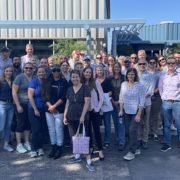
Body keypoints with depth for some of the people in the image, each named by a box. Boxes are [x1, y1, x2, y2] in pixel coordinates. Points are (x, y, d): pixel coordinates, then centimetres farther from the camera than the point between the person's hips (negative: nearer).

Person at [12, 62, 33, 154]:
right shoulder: (19, 78, -8)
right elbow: (14, 92, -11)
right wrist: (18, 105, -15)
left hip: (30, 104, 5)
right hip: (21, 104, -5)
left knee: (28, 123, 10)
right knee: (20, 123, 1)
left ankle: (27, 142, 24)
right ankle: (19, 145, 12)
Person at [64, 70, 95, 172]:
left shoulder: (85, 88, -5)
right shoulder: (69, 89, 10)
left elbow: (87, 102, -11)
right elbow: (67, 103, 14)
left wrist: (82, 115, -18)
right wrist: (65, 116, 9)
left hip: (82, 117, -5)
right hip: (71, 117, 5)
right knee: (73, 137, 11)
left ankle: (89, 161, -1)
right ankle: (77, 156, 28)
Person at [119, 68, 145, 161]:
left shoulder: (139, 86, -10)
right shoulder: (123, 84, 2)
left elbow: (142, 101, -10)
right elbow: (121, 98, 9)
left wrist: (139, 114, -13)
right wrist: (121, 110, 4)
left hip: (136, 111, -4)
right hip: (126, 111, 4)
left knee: (133, 130, -8)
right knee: (128, 131, 8)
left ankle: (131, 152, 2)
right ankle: (136, 149, 25)